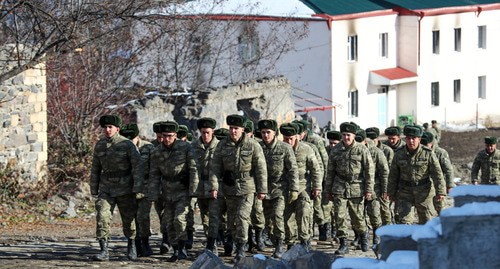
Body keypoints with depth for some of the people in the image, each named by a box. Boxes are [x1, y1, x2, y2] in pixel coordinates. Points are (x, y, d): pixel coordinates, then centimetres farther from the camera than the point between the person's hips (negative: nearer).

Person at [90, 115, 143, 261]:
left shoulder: (128, 145, -9)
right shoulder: (99, 145, 4)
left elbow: (137, 166, -13)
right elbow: (95, 169, 12)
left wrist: (138, 188, -20)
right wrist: (94, 190, 12)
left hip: (125, 188, -3)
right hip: (106, 188, 3)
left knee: (128, 219, 8)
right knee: (102, 216, -14)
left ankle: (131, 245, 33)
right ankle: (104, 251, -14)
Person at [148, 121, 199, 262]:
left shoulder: (185, 147, -13)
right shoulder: (157, 152, -1)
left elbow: (193, 170, -12)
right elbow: (154, 175, 3)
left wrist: (193, 191, -16)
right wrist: (153, 196, -2)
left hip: (183, 191, -4)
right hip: (168, 192, 4)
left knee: (179, 219, -17)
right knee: (169, 223, 5)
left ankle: (182, 249, -4)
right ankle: (176, 251, 17)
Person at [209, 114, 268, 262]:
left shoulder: (253, 146, -7)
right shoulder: (222, 145, 0)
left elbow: (261, 168, -4)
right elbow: (215, 167, 0)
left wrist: (262, 190, -4)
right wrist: (214, 186, -10)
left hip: (247, 189, -4)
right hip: (229, 188, 4)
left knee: (242, 217, -15)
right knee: (231, 221, 8)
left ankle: (241, 249, -7)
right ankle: (238, 245, 23)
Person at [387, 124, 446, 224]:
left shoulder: (428, 154, -8)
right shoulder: (399, 154, 0)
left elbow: (437, 174, -9)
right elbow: (393, 175, 9)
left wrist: (440, 192, -16)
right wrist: (391, 193, 12)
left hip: (423, 193, -1)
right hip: (405, 193, 1)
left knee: (426, 220, 9)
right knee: (404, 221, -8)